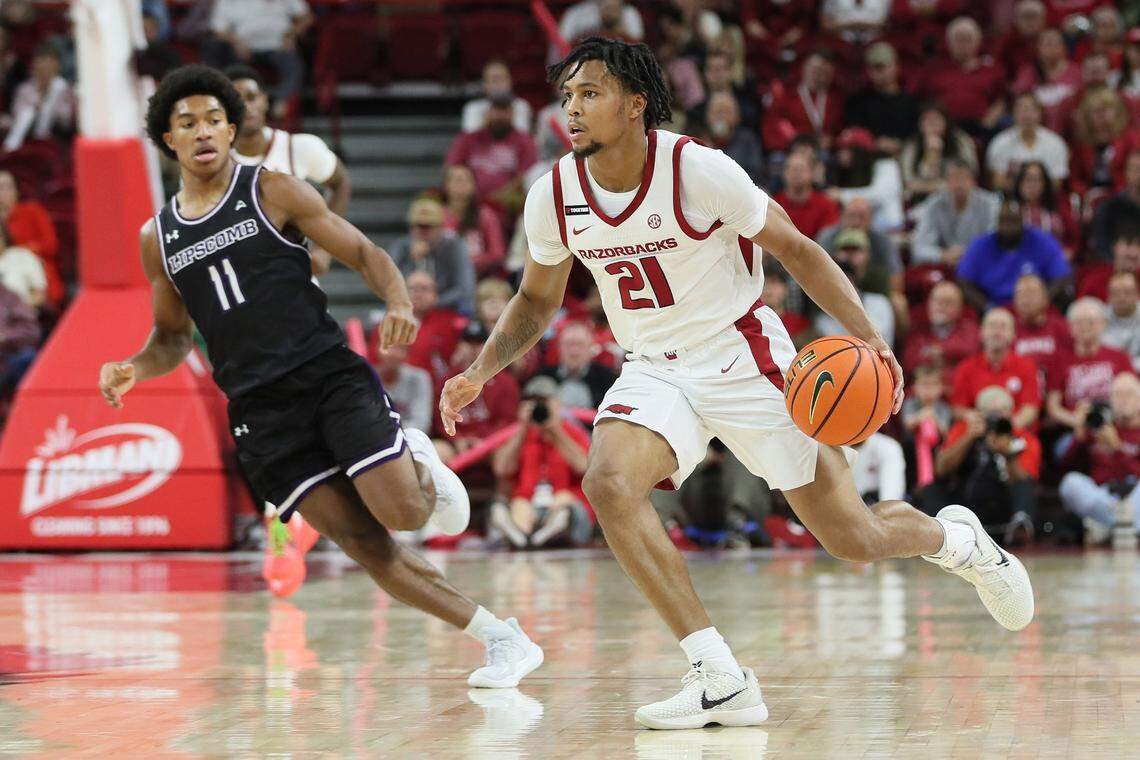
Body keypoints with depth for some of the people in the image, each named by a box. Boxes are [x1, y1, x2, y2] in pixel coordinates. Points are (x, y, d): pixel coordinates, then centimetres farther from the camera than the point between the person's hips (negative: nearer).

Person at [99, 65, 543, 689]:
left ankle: (422, 466, 18)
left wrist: (399, 302, -18)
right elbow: (172, 336, 24)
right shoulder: (157, 237, 13)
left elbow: (364, 254, 3)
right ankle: (502, 639, 2)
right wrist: (133, 370, 3)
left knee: (401, 513, -19)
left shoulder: (273, 192, 3)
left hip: (330, 374, -2)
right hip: (259, 407, 2)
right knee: (363, 544, -7)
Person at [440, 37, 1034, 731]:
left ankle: (957, 538, 39)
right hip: (654, 372, 4)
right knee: (608, 481, -29)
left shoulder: (699, 170, -20)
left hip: (745, 361, -3)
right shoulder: (554, 196, -7)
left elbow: (796, 250, -10)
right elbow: (538, 300, 11)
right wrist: (479, 374, -4)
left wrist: (870, 338, -20)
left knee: (852, 538, 0)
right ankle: (721, 681, -24)